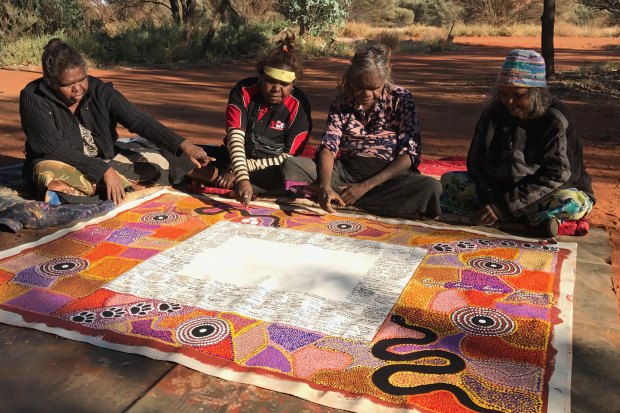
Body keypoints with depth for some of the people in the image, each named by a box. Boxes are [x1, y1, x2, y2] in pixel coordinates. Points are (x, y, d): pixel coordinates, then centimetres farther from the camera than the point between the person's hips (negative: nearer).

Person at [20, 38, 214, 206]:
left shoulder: (100, 91, -13)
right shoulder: (33, 98, -20)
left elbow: (139, 121, -24)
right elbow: (55, 148, -26)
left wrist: (185, 146, -37)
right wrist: (103, 171, -35)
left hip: (104, 160, 3)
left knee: (160, 161, -15)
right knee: (49, 173, -39)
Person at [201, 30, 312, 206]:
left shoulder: (299, 106, -15)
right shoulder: (243, 90, -14)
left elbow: (289, 157, -16)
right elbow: (235, 137, -25)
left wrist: (242, 169, -22)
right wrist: (242, 178, -41)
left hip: (268, 169, -1)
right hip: (234, 158, 1)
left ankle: (217, 176, -30)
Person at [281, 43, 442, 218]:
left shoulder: (401, 99, -3)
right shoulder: (342, 101, 3)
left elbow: (410, 154, -8)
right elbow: (329, 146, -5)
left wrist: (365, 186, -19)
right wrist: (325, 186, -27)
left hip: (387, 175, 0)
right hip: (345, 169, 1)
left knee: (431, 187, -33)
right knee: (290, 165, -17)